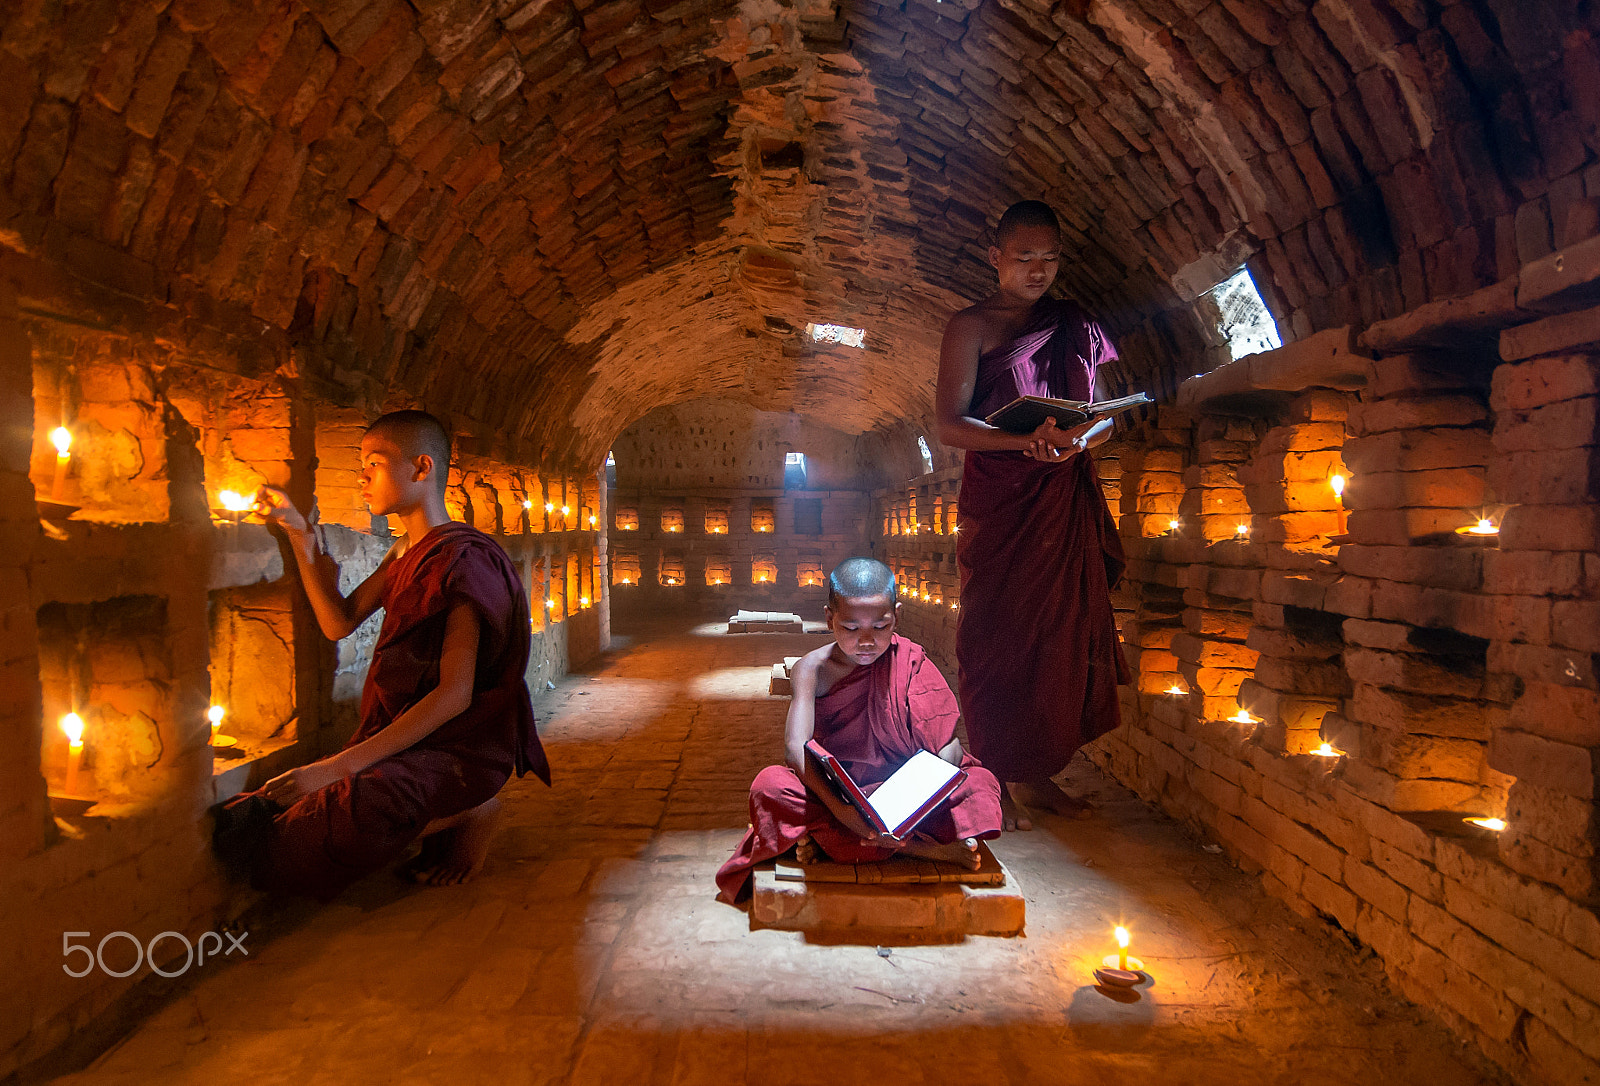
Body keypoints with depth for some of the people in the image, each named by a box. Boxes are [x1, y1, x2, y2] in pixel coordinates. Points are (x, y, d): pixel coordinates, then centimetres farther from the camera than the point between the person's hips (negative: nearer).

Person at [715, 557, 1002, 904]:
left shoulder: (910, 661, -8)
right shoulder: (814, 668, -8)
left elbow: (948, 745, -13)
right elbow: (796, 745, -22)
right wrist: (839, 808, -40)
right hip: (833, 792, 1)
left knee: (981, 784, -24)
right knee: (770, 785, -30)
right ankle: (923, 849, -29)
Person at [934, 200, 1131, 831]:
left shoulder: (1074, 325, 16)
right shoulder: (972, 326, 1)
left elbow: (1107, 416, 13)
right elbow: (950, 425, -9)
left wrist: (1079, 438, -12)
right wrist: (1029, 439, -25)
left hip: (1066, 501, 5)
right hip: (997, 502, -5)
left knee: (1060, 633, 4)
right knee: (998, 637, -4)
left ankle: (1036, 773, 16)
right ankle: (994, 783, 5)